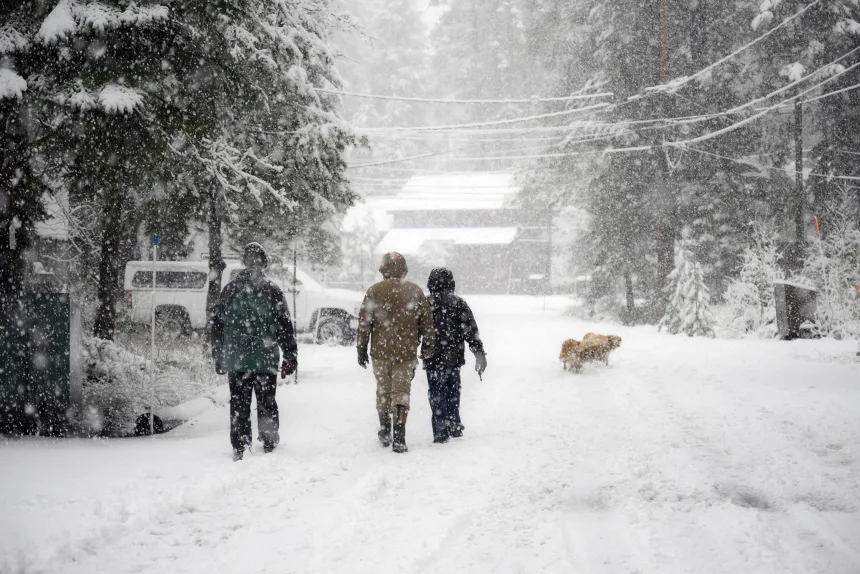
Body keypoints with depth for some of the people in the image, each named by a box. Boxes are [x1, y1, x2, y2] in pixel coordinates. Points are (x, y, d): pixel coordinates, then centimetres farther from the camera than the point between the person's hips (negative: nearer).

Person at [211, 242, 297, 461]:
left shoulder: (229, 290, 4)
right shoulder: (272, 291, -3)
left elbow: (217, 325, 8)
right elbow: (285, 326, -3)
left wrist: (218, 357, 16)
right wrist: (290, 356, 3)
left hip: (236, 360, 1)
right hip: (265, 360, -1)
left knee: (239, 405, 6)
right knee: (267, 403, 11)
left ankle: (239, 449, 5)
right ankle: (269, 443, 18)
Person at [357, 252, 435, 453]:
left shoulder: (374, 291, -2)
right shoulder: (415, 291, 1)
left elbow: (364, 323, -1)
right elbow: (427, 322, 5)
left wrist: (362, 349, 6)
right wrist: (428, 345, 18)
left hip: (380, 352, 0)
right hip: (406, 353, 0)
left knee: (383, 392, 16)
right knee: (401, 393, 1)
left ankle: (385, 432, 27)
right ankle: (399, 438, -6)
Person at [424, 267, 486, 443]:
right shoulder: (459, 303, -1)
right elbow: (470, 330, -6)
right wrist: (479, 352, -2)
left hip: (433, 359, -3)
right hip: (454, 357, 3)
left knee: (437, 395, 3)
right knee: (453, 392, 18)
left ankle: (441, 432, -2)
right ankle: (454, 427, 27)